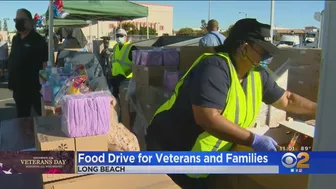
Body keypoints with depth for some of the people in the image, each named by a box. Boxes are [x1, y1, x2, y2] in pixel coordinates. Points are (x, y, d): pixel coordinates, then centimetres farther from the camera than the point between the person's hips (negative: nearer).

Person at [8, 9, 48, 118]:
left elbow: (45, 62, -13)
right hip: (19, 86, 7)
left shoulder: (38, 40, -9)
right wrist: (11, 82, 13)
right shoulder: (15, 39, 11)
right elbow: (12, 61, 16)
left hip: (35, 86, -6)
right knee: (22, 116, 17)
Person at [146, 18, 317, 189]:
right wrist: (254, 140, -31)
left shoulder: (257, 74, 1)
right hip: (171, 151, -7)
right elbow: (207, 118, -35)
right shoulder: (215, 68, -26)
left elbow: (287, 99, 14)